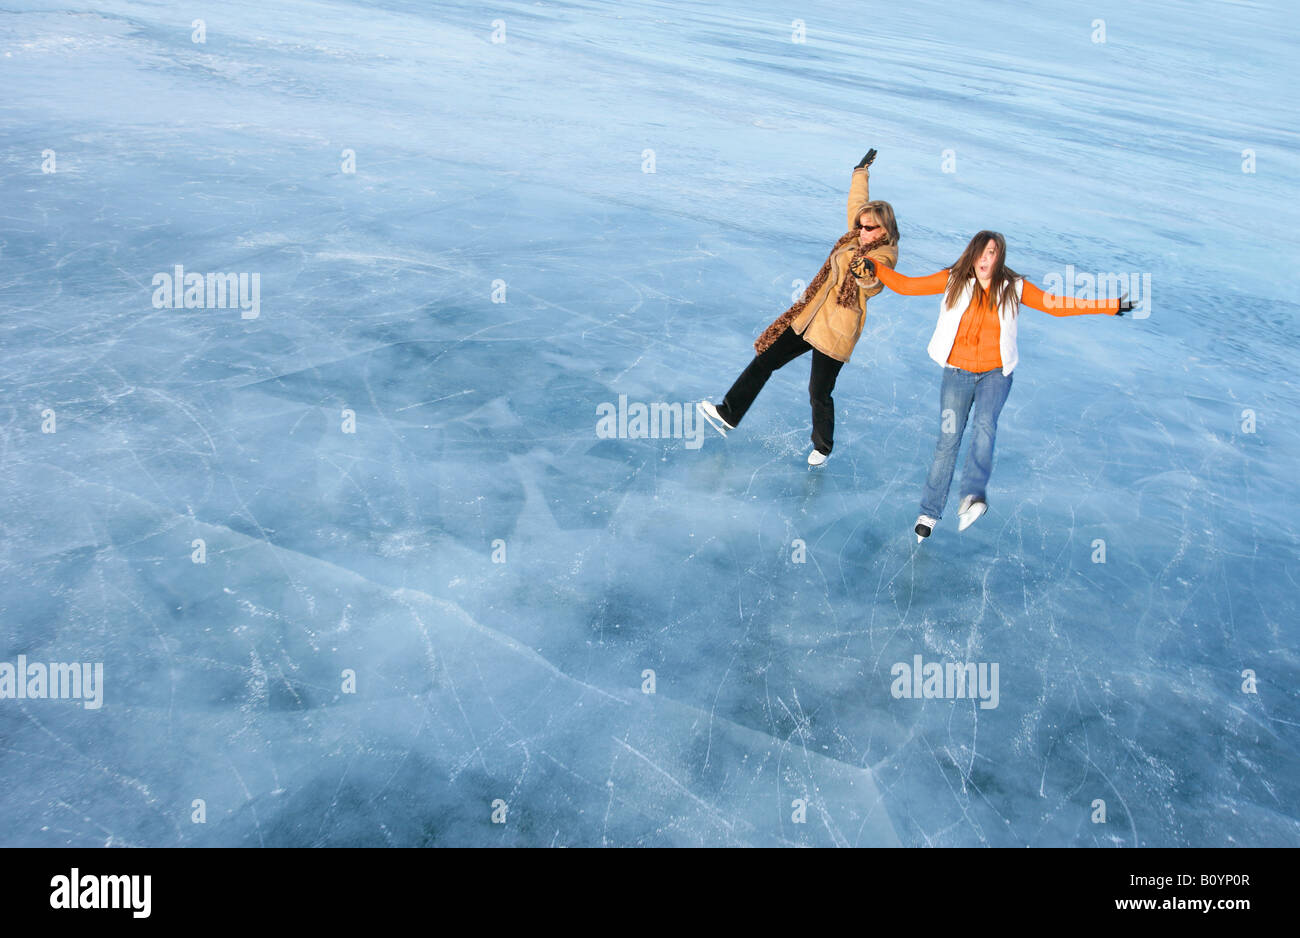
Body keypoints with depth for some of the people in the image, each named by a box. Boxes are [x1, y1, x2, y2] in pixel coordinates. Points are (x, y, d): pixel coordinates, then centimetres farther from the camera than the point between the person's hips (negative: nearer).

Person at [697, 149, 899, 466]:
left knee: (819, 393, -2)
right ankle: (728, 415, 16)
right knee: (765, 359, 7)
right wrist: (861, 171, 38)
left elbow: (872, 287, -31)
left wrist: (867, 274, -53)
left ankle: (823, 447, 24)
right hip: (809, 316, 8)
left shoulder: (885, 254, -12)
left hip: (836, 329, -8)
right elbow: (856, 202, 27)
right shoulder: (858, 237, 9)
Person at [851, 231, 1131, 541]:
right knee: (948, 441, -4)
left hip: (995, 374, 0)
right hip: (957, 373, 0)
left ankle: (972, 495, -42)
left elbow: (1057, 305, 6)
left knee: (984, 426, -28)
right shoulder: (954, 281, -2)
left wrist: (1112, 306, 4)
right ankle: (929, 512, 7)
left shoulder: (1014, 287, -1)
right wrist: (874, 267, -12)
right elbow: (906, 285, 0)